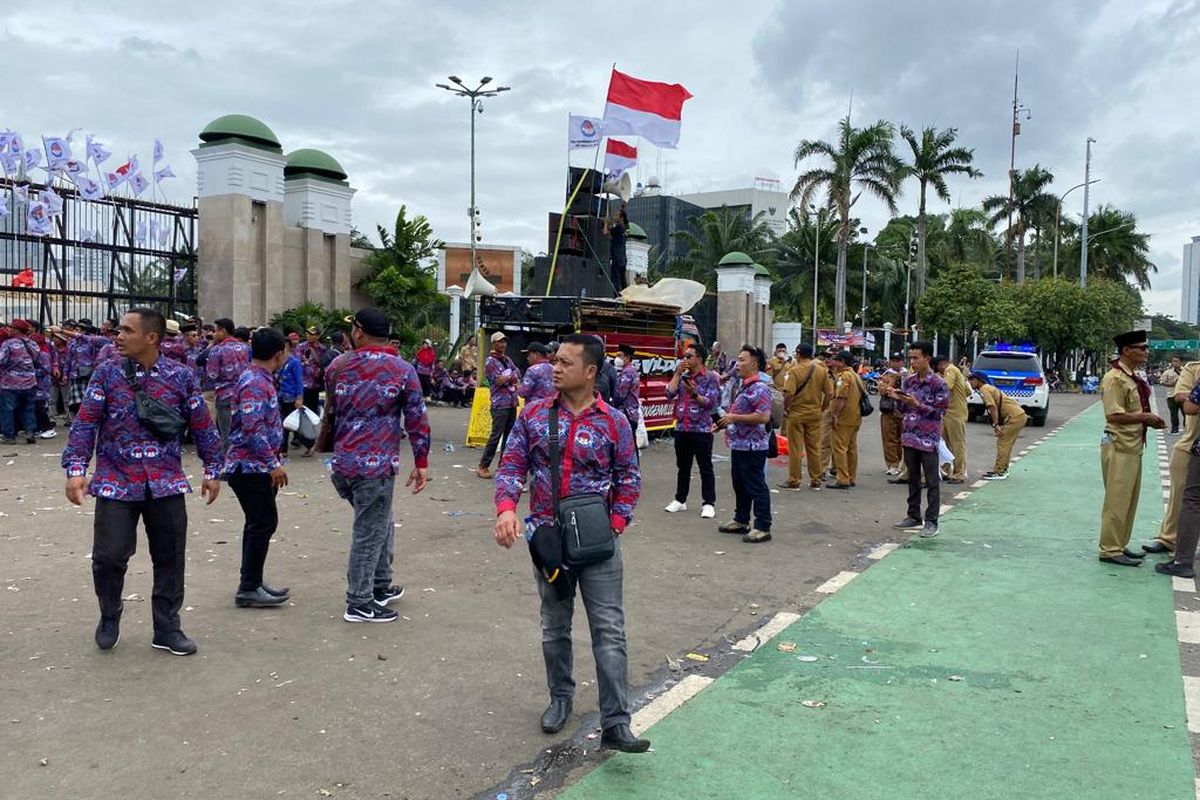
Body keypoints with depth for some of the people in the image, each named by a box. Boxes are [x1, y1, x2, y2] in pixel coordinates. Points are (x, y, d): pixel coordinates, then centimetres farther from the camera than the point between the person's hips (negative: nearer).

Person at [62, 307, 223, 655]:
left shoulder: (181, 376, 0)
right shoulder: (106, 373, 0)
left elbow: (202, 426, 6)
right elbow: (85, 423, -2)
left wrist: (212, 470, 7)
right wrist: (75, 469, -12)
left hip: (166, 483, 1)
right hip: (116, 483, -1)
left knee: (170, 559, 7)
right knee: (109, 556, 0)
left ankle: (167, 629, 22)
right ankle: (109, 617, 29)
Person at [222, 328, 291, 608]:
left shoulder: (262, 379, 13)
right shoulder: (255, 383, -19)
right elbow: (252, 429, -26)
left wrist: (273, 461, 22)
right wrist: (274, 464, -23)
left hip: (255, 466, 10)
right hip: (251, 466, -10)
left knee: (259, 524, 15)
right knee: (263, 523, -5)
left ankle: (252, 582, 24)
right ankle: (249, 589, 2)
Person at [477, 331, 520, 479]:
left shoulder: (508, 360, 18)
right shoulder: (490, 361, -5)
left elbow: (518, 373, 8)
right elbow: (498, 380, -15)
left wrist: (507, 377, -10)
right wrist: (512, 377, -1)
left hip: (512, 403, 8)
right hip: (500, 404, -8)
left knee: (509, 435, 9)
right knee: (496, 435, -10)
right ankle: (483, 466, -4)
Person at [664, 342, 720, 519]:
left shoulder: (710, 377, -4)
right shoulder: (682, 376, 10)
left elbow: (710, 402, -12)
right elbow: (669, 394, -2)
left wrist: (694, 394, -26)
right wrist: (678, 373, -4)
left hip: (701, 430, -5)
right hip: (681, 429, 5)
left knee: (705, 468, 1)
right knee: (682, 467, 13)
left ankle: (709, 503, 8)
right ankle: (680, 500, 23)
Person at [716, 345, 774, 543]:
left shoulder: (759, 387, -17)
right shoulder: (743, 386, 14)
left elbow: (763, 417, -27)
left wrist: (733, 418, -21)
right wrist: (727, 423, 14)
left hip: (752, 446, -10)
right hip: (739, 444, 10)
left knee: (756, 487, -4)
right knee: (740, 485, 18)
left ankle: (763, 527, 2)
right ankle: (741, 521, 30)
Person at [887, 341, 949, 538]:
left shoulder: (938, 384, -10)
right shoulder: (908, 381, 7)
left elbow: (940, 412, -11)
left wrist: (918, 405, -21)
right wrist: (897, 399, -7)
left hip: (929, 440, -6)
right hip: (909, 437, 6)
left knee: (932, 481, 1)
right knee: (913, 479, 14)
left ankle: (931, 521, 6)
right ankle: (914, 517, 24)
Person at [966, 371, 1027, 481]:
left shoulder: (984, 389, -8)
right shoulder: (988, 388, 22)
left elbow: (993, 407, -20)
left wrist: (995, 424, -21)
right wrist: (997, 425, 16)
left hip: (1015, 416, -10)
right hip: (1019, 415, 10)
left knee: (1003, 443, -7)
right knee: (1005, 444, 16)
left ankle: (999, 472, -6)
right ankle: (1003, 469, 23)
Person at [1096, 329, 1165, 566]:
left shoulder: (1134, 377, 13)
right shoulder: (1114, 378, -17)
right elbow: (1114, 415, -23)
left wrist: (1151, 420, 7)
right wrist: (1145, 417, -16)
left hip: (1134, 446, 10)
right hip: (1119, 447, -10)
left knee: (1129, 499, 15)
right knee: (1117, 500, -4)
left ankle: (1120, 545, 26)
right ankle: (1110, 550, 4)